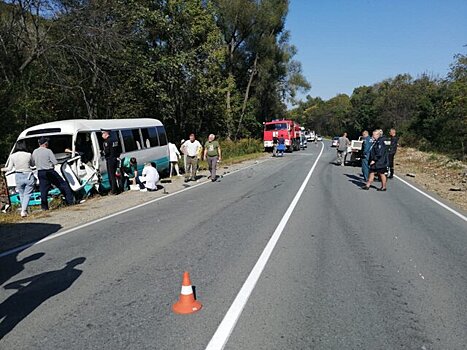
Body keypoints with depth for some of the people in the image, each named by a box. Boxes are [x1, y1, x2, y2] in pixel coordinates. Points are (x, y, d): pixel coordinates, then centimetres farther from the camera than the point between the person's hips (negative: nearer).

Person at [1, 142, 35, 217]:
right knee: (27, 194, 1)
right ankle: (23, 210, -12)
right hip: (28, 176, -2)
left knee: (21, 195, 17)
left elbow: (9, 168, 5)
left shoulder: (12, 156, -1)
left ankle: (24, 210, 21)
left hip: (18, 177, 2)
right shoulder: (28, 155, -5)